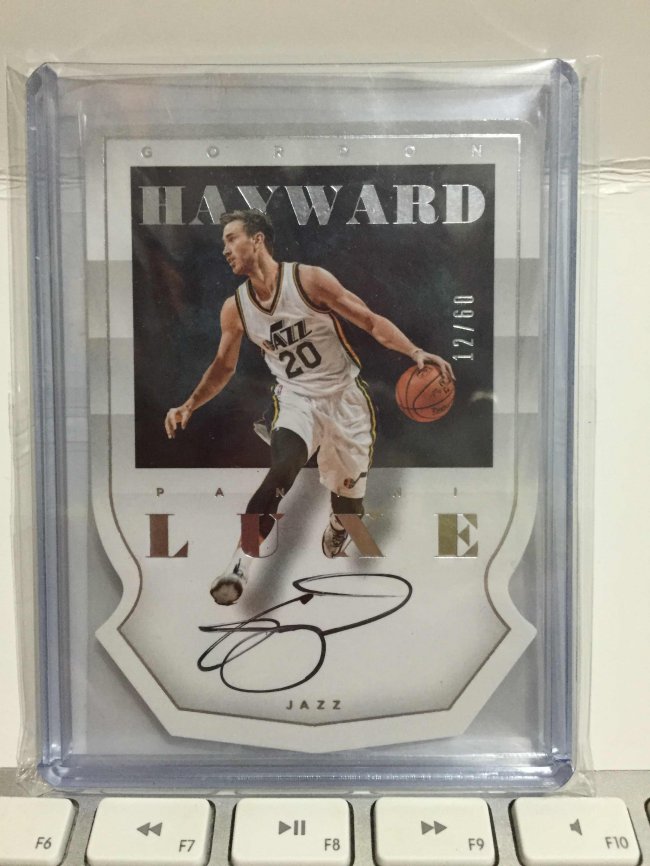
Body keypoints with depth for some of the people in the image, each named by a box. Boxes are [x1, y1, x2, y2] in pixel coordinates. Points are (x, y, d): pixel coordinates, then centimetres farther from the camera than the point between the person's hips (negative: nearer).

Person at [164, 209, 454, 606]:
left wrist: (415, 352, -29)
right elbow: (224, 366, 10)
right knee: (283, 468, -30)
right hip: (295, 398, 1)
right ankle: (241, 562, -23)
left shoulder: (310, 279, -17)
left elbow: (372, 322, -15)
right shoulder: (235, 308, -4)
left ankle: (338, 528, 48)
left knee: (350, 503, 10)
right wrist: (189, 406, 0)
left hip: (344, 396, -1)